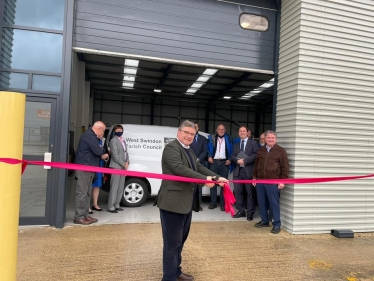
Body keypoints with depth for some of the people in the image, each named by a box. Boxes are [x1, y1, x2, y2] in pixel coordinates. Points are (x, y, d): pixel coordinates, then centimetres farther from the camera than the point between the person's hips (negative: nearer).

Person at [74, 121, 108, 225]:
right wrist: (104, 154, 1)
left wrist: (102, 155, -1)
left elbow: (97, 151, 19)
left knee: (87, 193, 13)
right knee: (82, 193, -6)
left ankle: (85, 215, 20)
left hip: (88, 169, 11)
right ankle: (79, 217, -1)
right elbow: (98, 151, -20)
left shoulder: (92, 136, 19)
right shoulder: (89, 135, -15)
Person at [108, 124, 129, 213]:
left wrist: (127, 162, 0)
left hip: (123, 167, 8)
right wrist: (124, 164, -12)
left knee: (121, 188, 11)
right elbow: (115, 155, -13)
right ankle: (111, 207, 1)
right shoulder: (113, 141, -7)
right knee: (114, 188, -6)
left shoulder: (123, 141, 18)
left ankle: (116, 205, 21)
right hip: (116, 167, -8)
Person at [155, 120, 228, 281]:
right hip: (172, 202, -10)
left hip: (186, 203, 10)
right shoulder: (171, 147, -14)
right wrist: (204, 179, -26)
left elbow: (199, 167, 14)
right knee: (172, 242, 1)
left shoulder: (189, 151, 16)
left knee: (181, 239, 21)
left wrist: (217, 178, 4)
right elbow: (180, 168, -26)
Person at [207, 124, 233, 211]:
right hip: (214, 162, 1)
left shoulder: (228, 139, 6)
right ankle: (213, 202, 11)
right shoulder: (212, 138, 7)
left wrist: (229, 160, -6)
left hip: (224, 162, 0)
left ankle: (223, 203, 9)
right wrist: (209, 157, -7)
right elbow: (208, 149, 8)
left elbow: (231, 151, 6)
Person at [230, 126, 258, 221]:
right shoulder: (236, 145, 20)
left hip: (249, 171, -4)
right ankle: (241, 211, 16)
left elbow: (256, 155, -9)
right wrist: (237, 160, -12)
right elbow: (232, 156, 10)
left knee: (250, 192, 0)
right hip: (238, 171, 5)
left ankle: (250, 212, 10)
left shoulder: (253, 143, 5)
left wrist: (245, 161, -17)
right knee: (237, 191, 5)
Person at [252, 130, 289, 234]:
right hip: (260, 181, 5)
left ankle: (276, 224, 10)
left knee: (274, 203, -1)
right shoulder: (260, 150, 14)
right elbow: (256, 165, 20)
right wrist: (254, 177, 14)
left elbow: (285, 167, -3)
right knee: (262, 202, 11)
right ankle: (264, 221, 26)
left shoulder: (280, 150, 0)